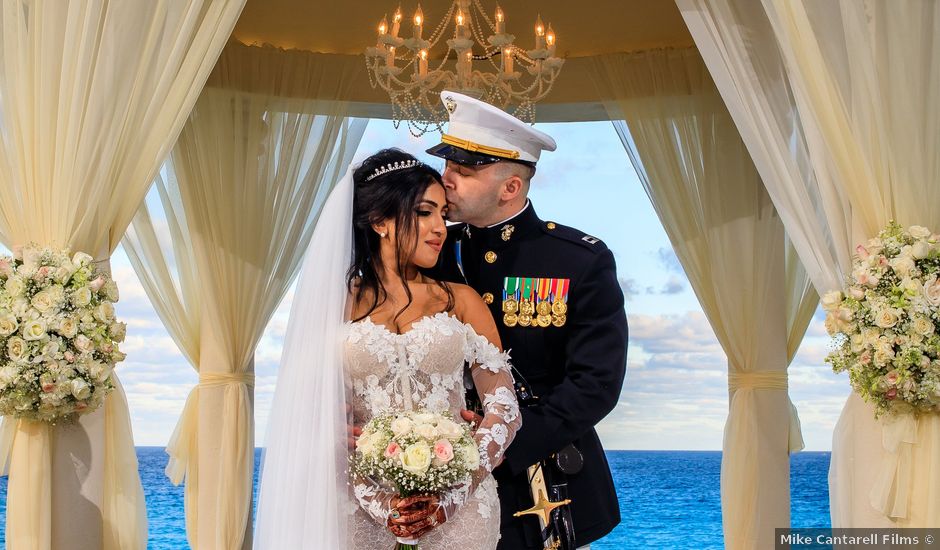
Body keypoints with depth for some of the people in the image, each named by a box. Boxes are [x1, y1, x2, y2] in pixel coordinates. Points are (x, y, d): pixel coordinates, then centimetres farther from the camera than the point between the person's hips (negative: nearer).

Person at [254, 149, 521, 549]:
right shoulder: (336, 304, 2)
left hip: (457, 507, 1)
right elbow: (322, 416, -1)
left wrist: (451, 493, -12)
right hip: (364, 509, -1)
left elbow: (503, 406, -1)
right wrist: (376, 500, -13)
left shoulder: (460, 301, 4)